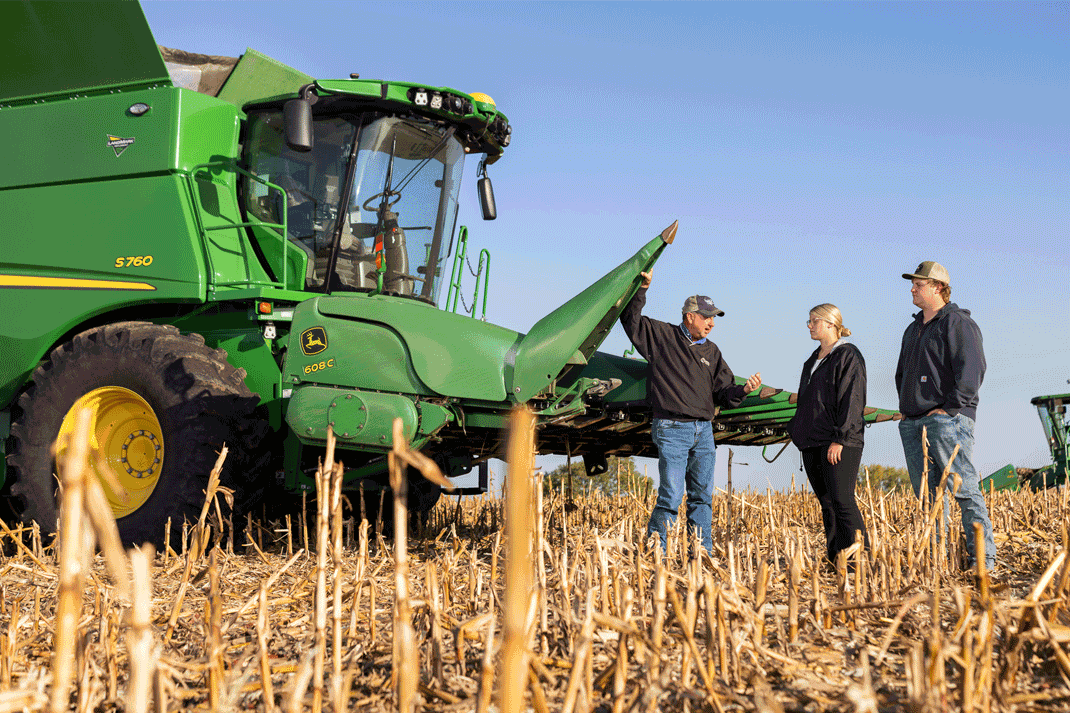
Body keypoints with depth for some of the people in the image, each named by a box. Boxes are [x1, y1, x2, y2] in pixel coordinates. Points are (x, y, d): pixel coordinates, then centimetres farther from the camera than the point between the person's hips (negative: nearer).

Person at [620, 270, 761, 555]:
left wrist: (743, 390, -6)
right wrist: (642, 288, -7)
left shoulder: (711, 351, 15)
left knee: (702, 496, 8)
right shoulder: (661, 336, 2)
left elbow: (723, 393, 13)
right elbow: (630, 319, 1)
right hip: (671, 430, -6)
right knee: (671, 497, -9)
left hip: (704, 431, 6)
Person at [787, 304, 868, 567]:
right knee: (826, 503, 7)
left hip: (839, 444, -9)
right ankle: (834, 559, 10)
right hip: (812, 442, 9)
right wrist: (797, 432, 18)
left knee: (842, 500, -13)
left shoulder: (848, 356, -7)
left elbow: (852, 400, -14)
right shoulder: (814, 360, 20)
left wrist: (839, 439, -19)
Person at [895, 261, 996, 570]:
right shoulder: (913, 329, 23)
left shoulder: (958, 323, -4)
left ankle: (983, 559, -11)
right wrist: (906, 406, 18)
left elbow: (971, 370, -14)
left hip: (946, 419, -8)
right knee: (927, 493, 6)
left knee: (964, 489, -11)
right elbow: (902, 373, 33)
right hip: (913, 423, 9)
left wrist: (950, 408, -17)